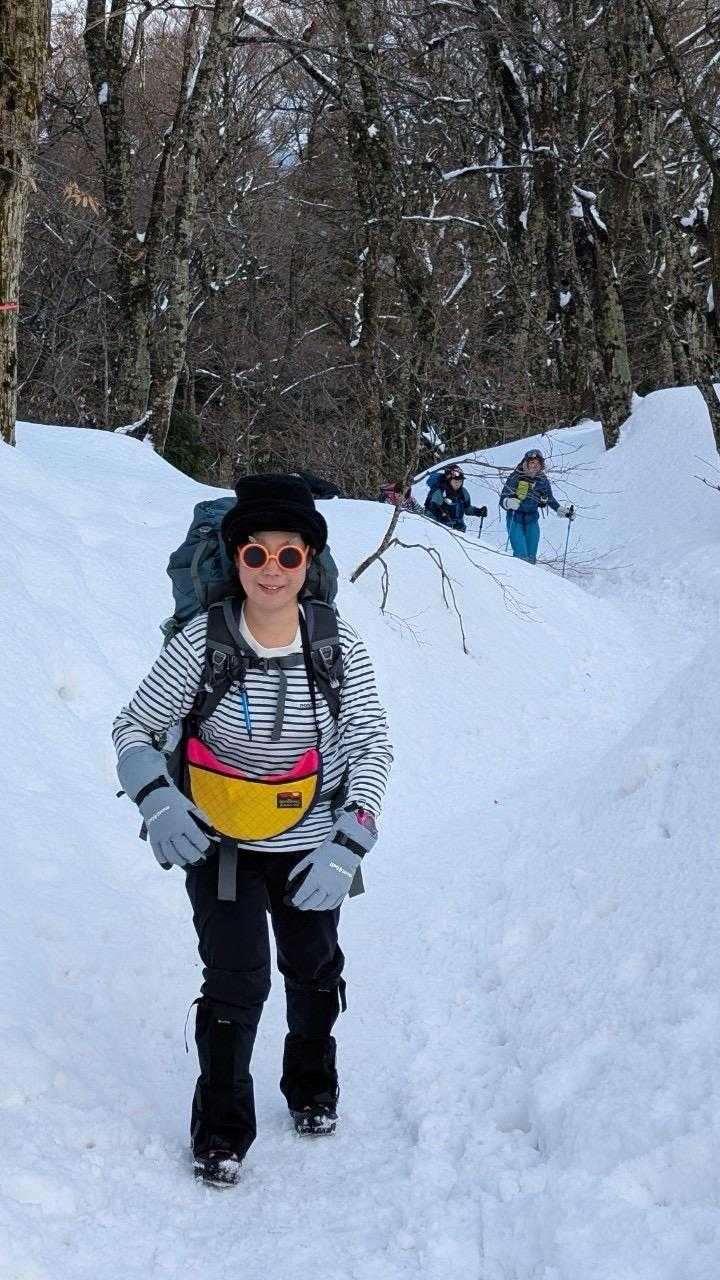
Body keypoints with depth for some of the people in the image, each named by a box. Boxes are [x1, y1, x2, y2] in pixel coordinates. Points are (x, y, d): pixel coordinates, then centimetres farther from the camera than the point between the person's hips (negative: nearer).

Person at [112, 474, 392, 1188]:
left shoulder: (338, 645, -14)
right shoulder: (202, 640, -18)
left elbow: (372, 745, -15)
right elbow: (134, 728, -11)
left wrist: (347, 844, -28)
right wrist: (157, 799, -30)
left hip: (312, 846, 3)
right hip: (220, 843, -2)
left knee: (313, 970, 21)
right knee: (237, 982, -8)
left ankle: (311, 1088, 48)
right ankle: (221, 1128, 15)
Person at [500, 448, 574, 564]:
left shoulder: (542, 480, 0)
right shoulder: (515, 477, -12)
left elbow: (550, 500, 16)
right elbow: (502, 500, -13)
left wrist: (565, 512, 8)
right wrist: (510, 502, -36)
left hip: (532, 520, 4)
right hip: (515, 519, -4)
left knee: (531, 557, 4)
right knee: (521, 555, -16)